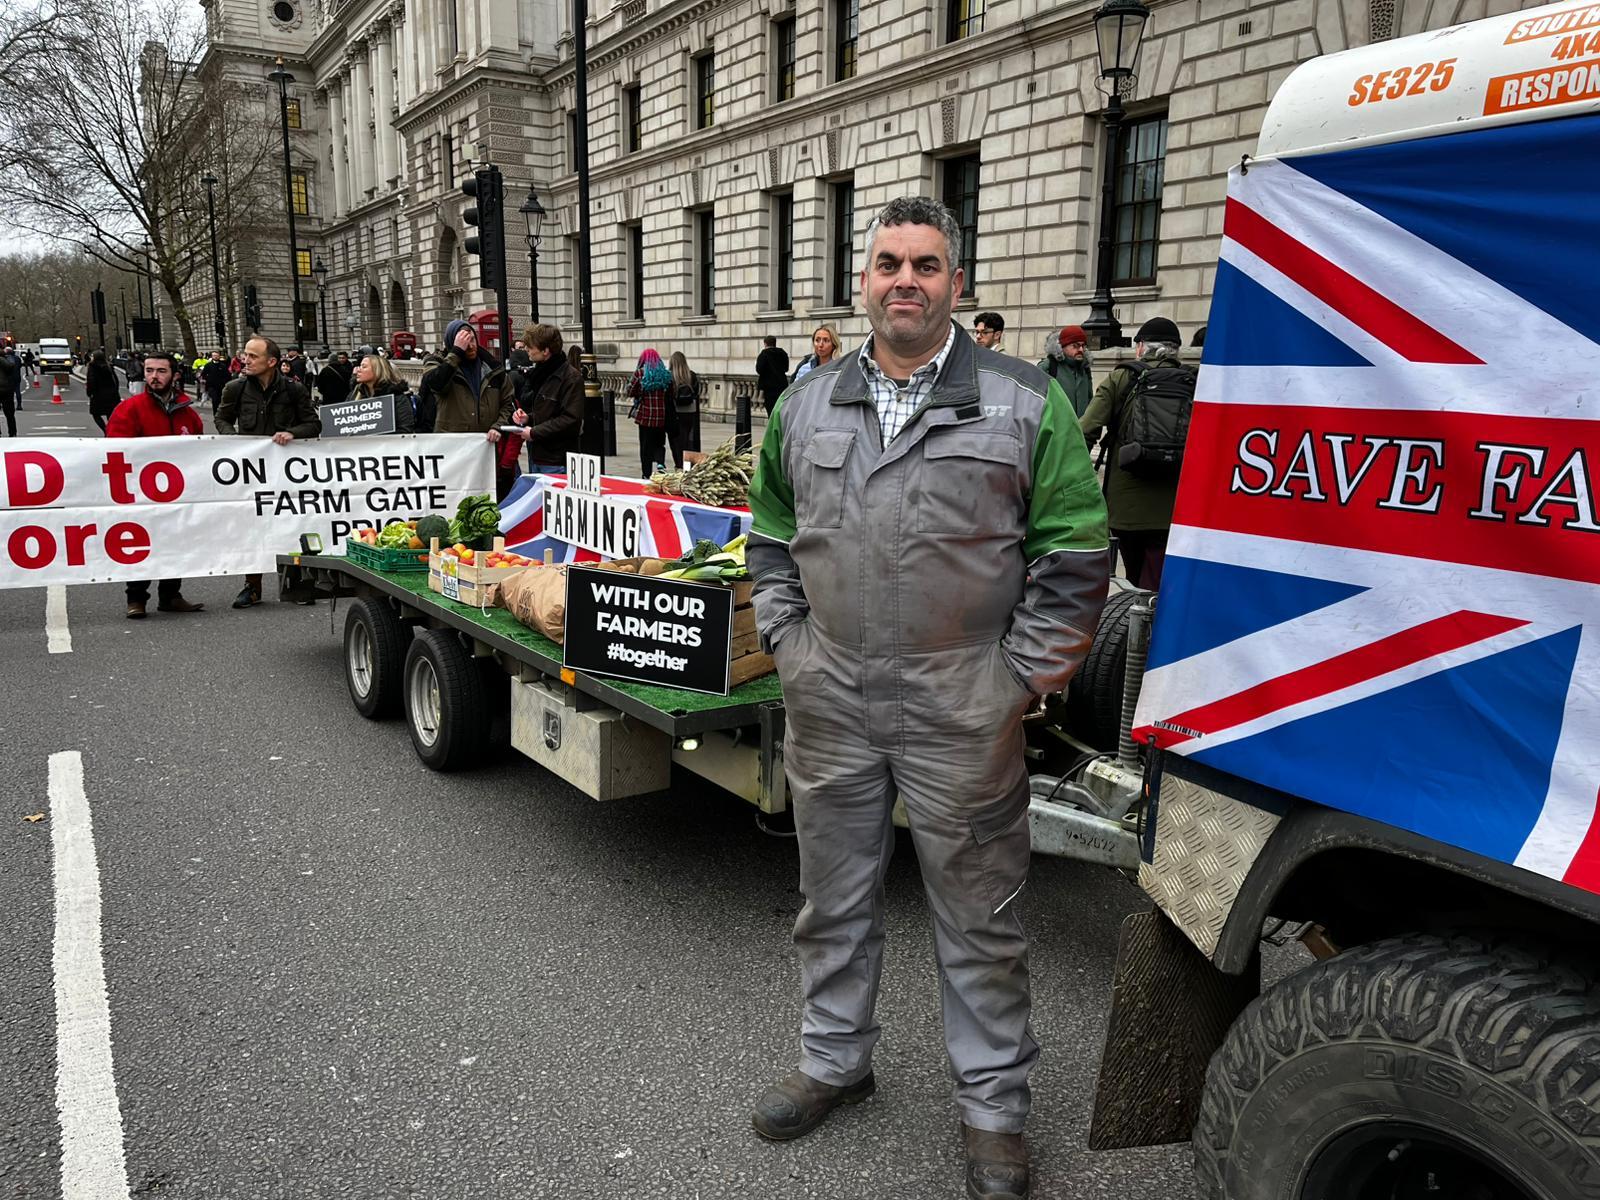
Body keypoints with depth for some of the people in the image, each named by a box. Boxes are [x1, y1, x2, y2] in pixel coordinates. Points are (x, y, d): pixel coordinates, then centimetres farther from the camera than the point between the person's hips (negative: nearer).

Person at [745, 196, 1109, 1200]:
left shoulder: (1025, 402, -3)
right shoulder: (807, 405, 9)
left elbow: (1076, 553, -4)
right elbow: (772, 539, 17)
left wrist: (1022, 675, -7)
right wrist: (788, 643, 8)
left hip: (962, 712, -3)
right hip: (828, 703, 4)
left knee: (980, 917, 9)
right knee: (835, 900, 18)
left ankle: (995, 1105, 29)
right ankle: (836, 1060, 41)